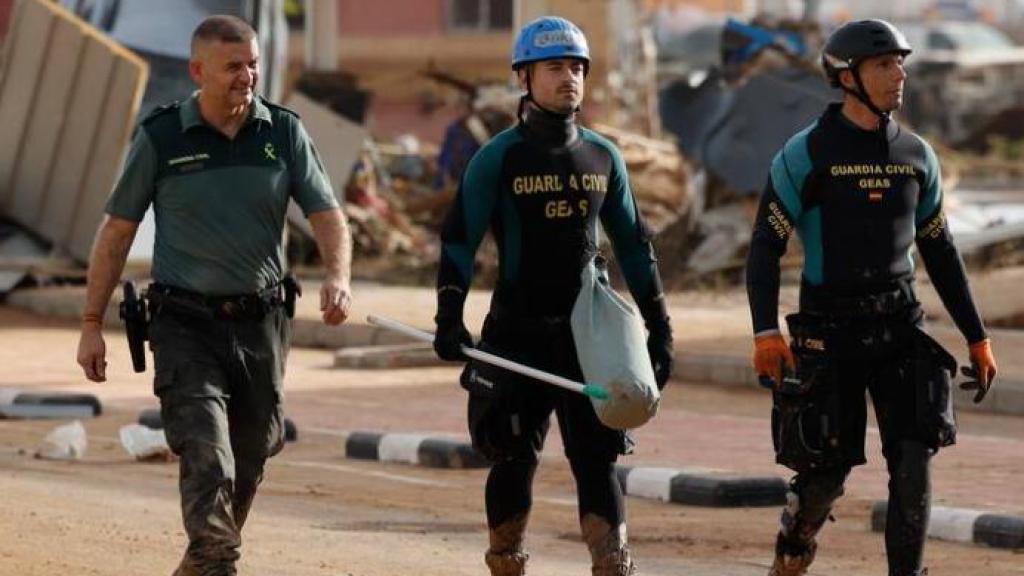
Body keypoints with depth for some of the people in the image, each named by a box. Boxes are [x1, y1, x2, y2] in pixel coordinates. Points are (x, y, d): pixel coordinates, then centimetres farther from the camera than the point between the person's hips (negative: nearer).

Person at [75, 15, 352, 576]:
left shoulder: (284, 132, 3)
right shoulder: (160, 138, -3)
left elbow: (326, 215, 1)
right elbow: (116, 231, 3)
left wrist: (338, 276, -21)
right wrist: (91, 325, 2)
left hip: (261, 320, 3)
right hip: (185, 324, -3)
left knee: (249, 458, 12)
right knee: (207, 457, -17)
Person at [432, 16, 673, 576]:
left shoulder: (603, 157, 9)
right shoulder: (498, 158, -3)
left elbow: (633, 245, 16)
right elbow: (459, 240, -5)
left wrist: (659, 327, 13)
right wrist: (449, 318, -18)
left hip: (587, 331, 3)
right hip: (517, 332, -3)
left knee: (597, 458, -4)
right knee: (514, 458, 3)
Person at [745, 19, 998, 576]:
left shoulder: (915, 155, 7)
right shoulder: (807, 154, -8)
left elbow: (940, 252, 15)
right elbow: (765, 246, -9)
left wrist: (977, 337, 12)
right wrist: (765, 332, -22)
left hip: (899, 329, 3)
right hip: (830, 335, -3)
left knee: (913, 461, -11)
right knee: (827, 471, 3)